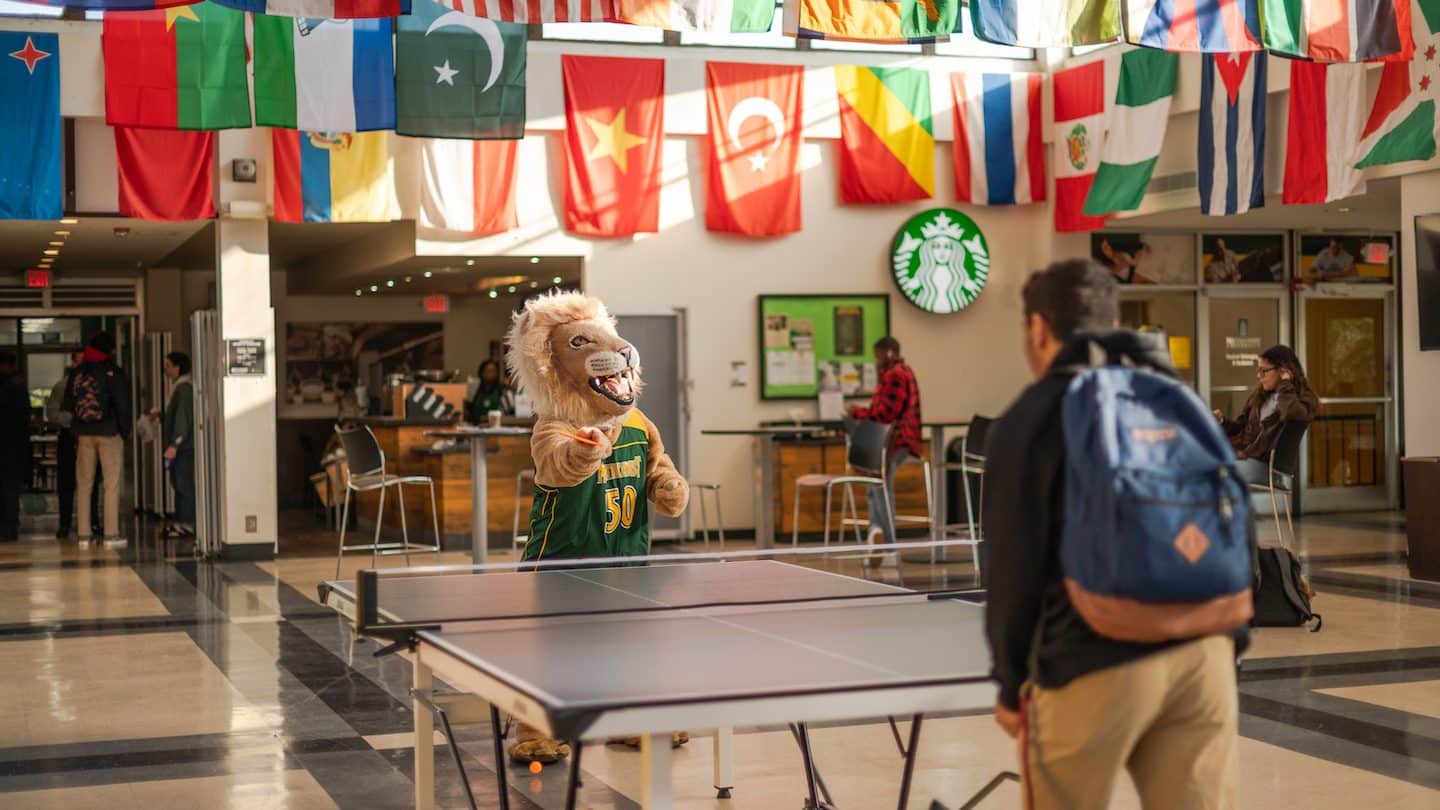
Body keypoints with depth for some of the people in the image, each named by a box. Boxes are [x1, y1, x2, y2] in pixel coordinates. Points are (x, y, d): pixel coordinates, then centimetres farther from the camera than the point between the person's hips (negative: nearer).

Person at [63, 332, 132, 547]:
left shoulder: (76, 372, 6)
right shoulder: (113, 372, -6)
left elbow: (68, 406, 8)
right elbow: (123, 405, -7)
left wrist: (76, 432, 12)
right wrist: (125, 431, 3)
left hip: (83, 434, 4)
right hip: (109, 433, -4)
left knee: (84, 484, 9)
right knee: (112, 484, -1)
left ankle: (84, 534, 7)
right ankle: (111, 534, -5)